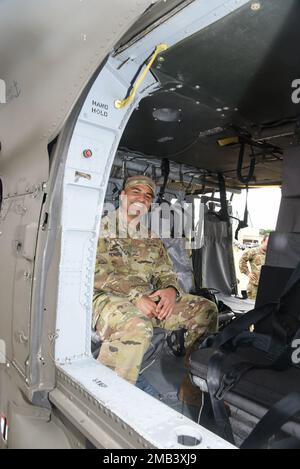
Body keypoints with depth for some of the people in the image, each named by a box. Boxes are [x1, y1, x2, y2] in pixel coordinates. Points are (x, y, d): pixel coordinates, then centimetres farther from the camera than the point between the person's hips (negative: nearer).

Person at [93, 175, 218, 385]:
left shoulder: (152, 239, 21)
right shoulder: (101, 227, 3)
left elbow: (166, 273, 17)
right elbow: (97, 272, -10)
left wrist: (170, 290, -9)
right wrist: (135, 296, -21)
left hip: (148, 299, 6)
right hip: (107, 297, -6)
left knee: (206, 309, -6)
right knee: (137, 326, -40)